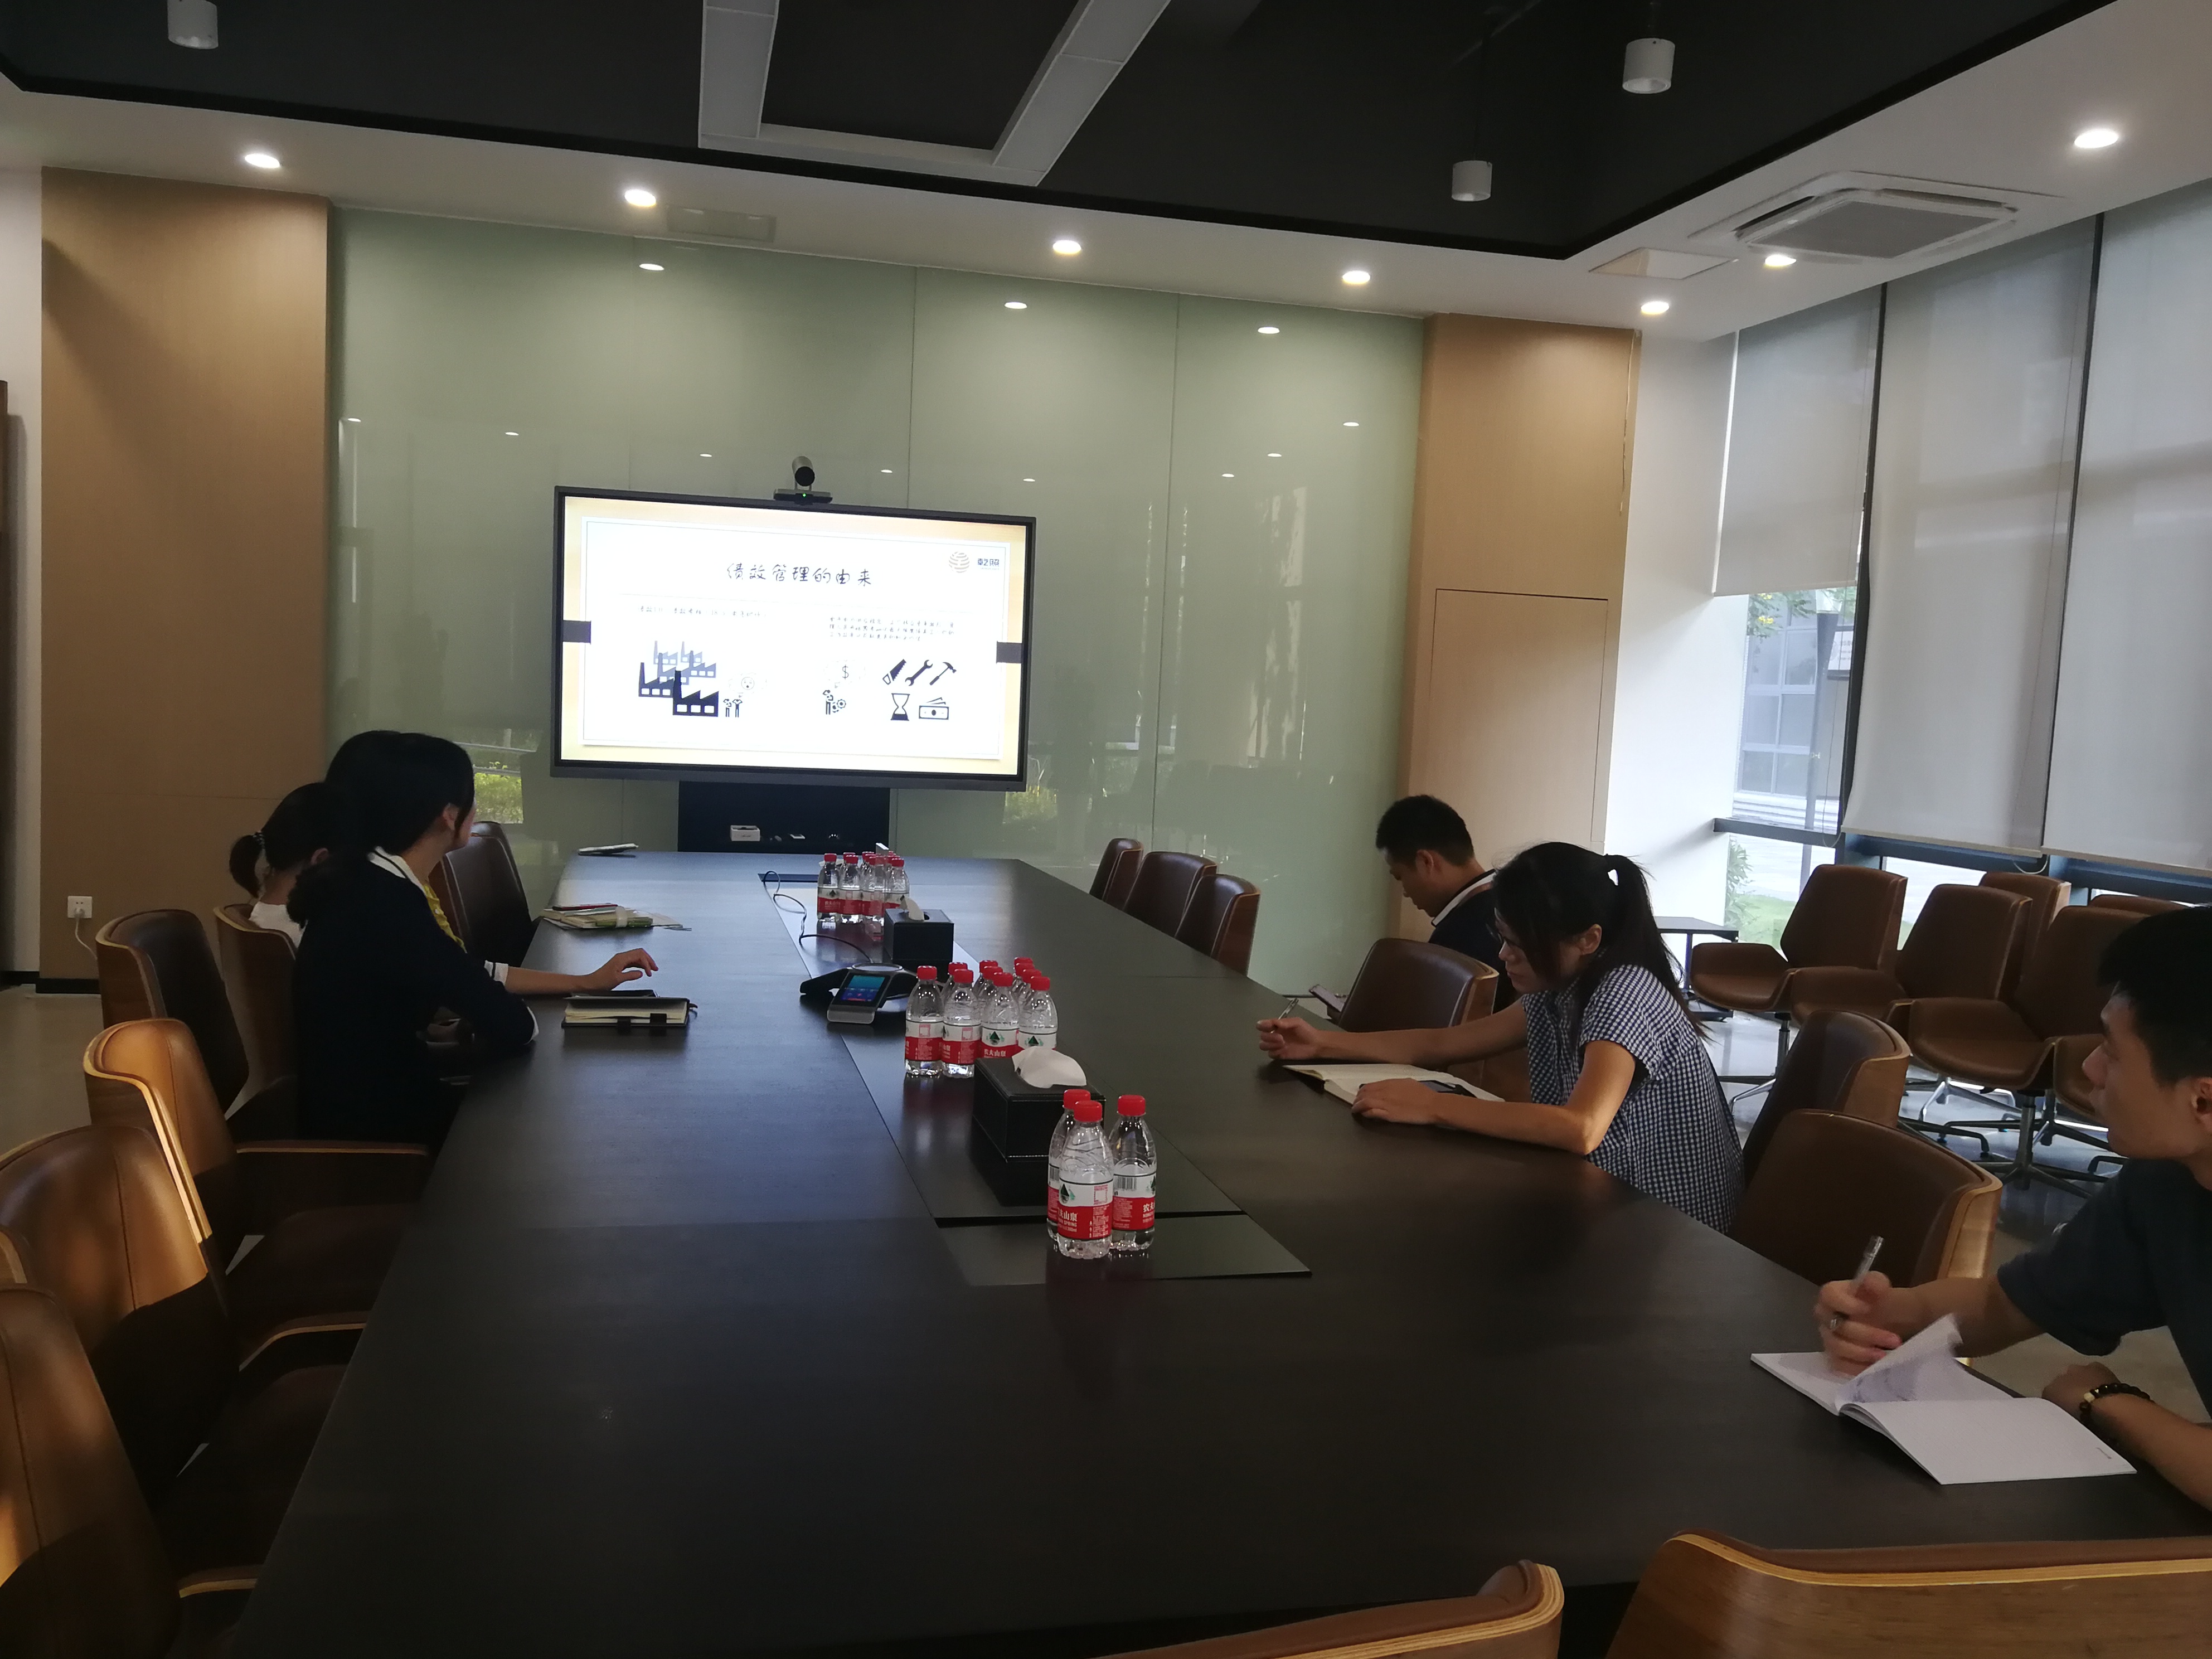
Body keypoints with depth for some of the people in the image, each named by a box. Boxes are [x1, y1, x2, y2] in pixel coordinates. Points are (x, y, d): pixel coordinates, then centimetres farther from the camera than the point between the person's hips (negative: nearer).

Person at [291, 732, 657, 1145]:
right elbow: (512, 1028, -24)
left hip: (374, 1093, 8)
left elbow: (470, 974, 14)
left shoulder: (373, 884, 2)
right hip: (369, 1122, -8)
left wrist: (587, 982, 15)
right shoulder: (388, 904, -27)